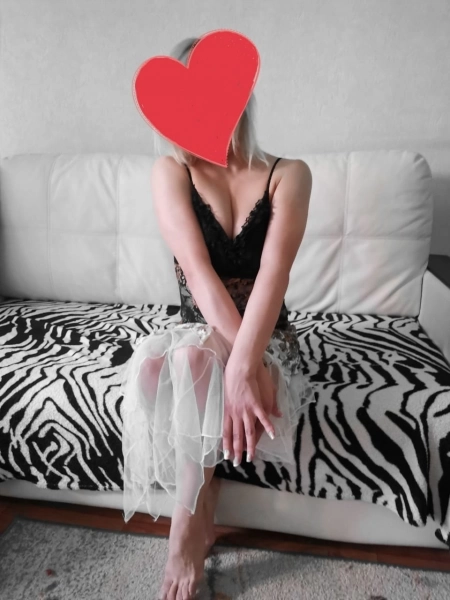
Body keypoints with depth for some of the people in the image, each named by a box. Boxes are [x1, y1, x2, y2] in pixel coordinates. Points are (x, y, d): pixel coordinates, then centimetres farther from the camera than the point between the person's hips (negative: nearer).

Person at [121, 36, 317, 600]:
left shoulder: (288, 174, -3)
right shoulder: (169, 172, -2)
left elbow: (272, 274, -20)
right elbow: (198, 271, -18)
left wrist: (242, 364, -36)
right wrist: (245, 367, -29)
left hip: (268, 342, -1)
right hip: (198, 337, 2)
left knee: (193, 359, -32)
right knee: (155, 361, -31)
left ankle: (190, 525, -9)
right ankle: (202, 515, -10)